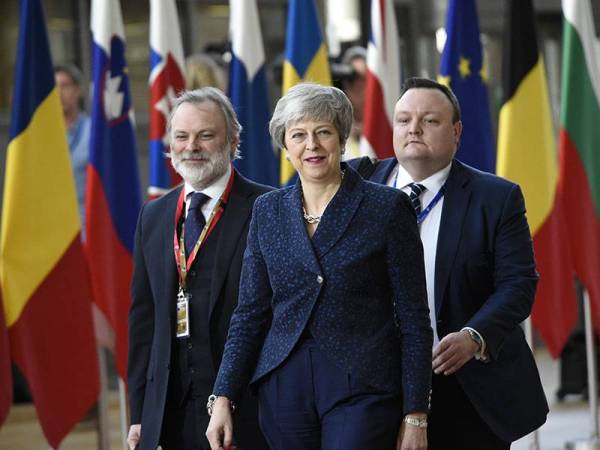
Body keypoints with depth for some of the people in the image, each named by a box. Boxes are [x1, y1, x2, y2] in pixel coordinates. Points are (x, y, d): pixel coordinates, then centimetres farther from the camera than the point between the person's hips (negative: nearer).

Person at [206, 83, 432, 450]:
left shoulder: (387, 208, -1)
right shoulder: (268, 210, 11)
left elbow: (413, 319, -1)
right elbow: (251, 312, 12)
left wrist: (415, 416, -5)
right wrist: (223, 398, 2)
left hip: (361, 389, -4)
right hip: (284, 388, 4)